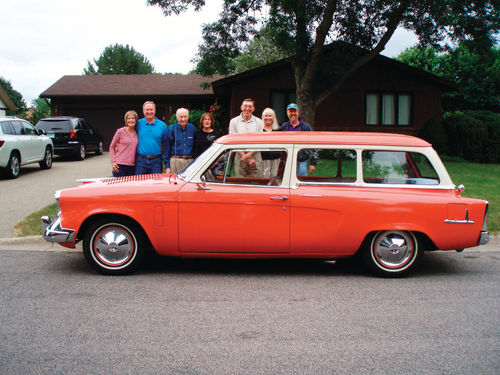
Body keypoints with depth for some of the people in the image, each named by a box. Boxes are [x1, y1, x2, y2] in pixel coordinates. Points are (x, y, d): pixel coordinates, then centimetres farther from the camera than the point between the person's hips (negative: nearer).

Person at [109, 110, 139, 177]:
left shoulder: (137, 133, 8)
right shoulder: (120, 131, -2)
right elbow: (112, 147, 3)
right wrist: (113, 162, -7)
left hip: (132, 166, 4)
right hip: (120, 165, -4)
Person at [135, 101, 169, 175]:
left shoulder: (162, 125, 4)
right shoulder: (138, 124, 4)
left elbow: (165, 146, 4)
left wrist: (167, 165, 1)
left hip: (156, 162, 0)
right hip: (140, 161, 0)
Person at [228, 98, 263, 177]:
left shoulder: (258, 122, 9)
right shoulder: (234, 121, 7)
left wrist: (248, 155, -14)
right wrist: (247, 159, -9)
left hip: (255, 156, 0)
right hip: (240, 156, 0)